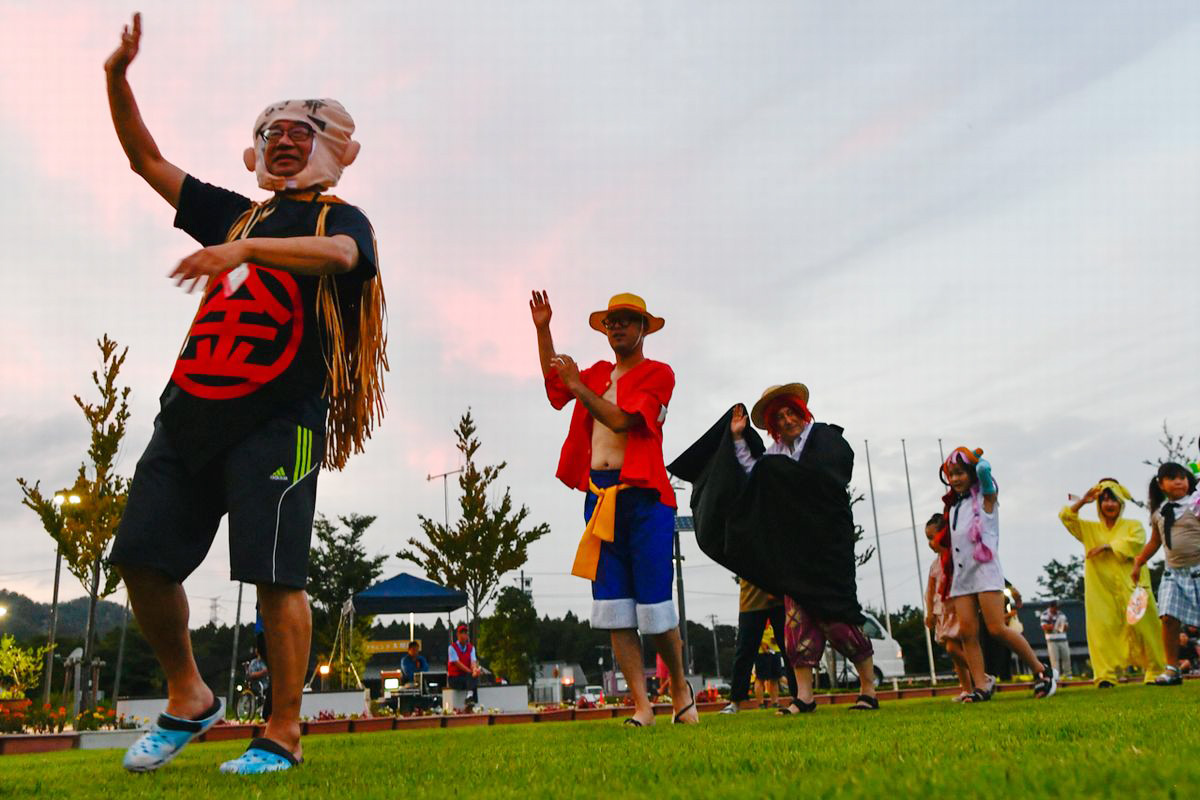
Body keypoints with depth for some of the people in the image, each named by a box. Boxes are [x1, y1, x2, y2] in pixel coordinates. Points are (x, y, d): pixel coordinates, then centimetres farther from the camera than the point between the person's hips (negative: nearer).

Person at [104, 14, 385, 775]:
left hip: (280, 417, -6)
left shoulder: (339, 218, 8)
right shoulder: (236, 214, 24)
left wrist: (242, 251, -30)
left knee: (275, 574, -10)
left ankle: (283, 734, 0)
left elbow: (339, 254, -17)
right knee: (143, 558, 2)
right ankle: (189, 698, 20)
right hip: (193, 407, 6)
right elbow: (149, 159, 27)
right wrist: (118, 78, 15)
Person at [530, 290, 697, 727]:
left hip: (644, 497, -6)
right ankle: (642, 704, 5)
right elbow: (554, 382, 35)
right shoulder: (599, 373, 20)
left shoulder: (658, 374, 0)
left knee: (654, 607, -4)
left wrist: (578, 385, -10)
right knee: (614, 609, 0)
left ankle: (680, 687, 19)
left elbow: (621, 419, -14)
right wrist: (542, 329, 25)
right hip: (599, 498, 6)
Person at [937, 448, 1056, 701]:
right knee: (967, 631, -6)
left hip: (985, 569, -6)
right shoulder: (953, 506, 21)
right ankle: (981, 685, -6)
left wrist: (977, 457, 2)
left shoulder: (985, 497, 5)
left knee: (997, 629, -13)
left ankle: (1042, 672, 2)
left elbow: (983, 469, -15)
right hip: (961, 575, 6)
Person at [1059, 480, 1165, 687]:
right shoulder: (1090, 529, 19)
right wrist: (1082, 501, 3)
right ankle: (1106, 676, -9)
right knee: (1103, 628, -7)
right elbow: (1066, 517, 12)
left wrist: (1108, 546, -13)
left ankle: (1157, 672, 11)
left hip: (1131, 586, -1)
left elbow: (1135, 543, -9)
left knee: (1141, 626, -1)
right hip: (1101, 589, 2)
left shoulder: (1133, 525, 11)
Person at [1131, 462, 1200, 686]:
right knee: (1169, 617, -8)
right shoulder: (1159, 513, 10)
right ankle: (1172, 669, -1)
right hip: (1173, 573, 4)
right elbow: (1154, 542, 22)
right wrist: (1138, 563, 21)